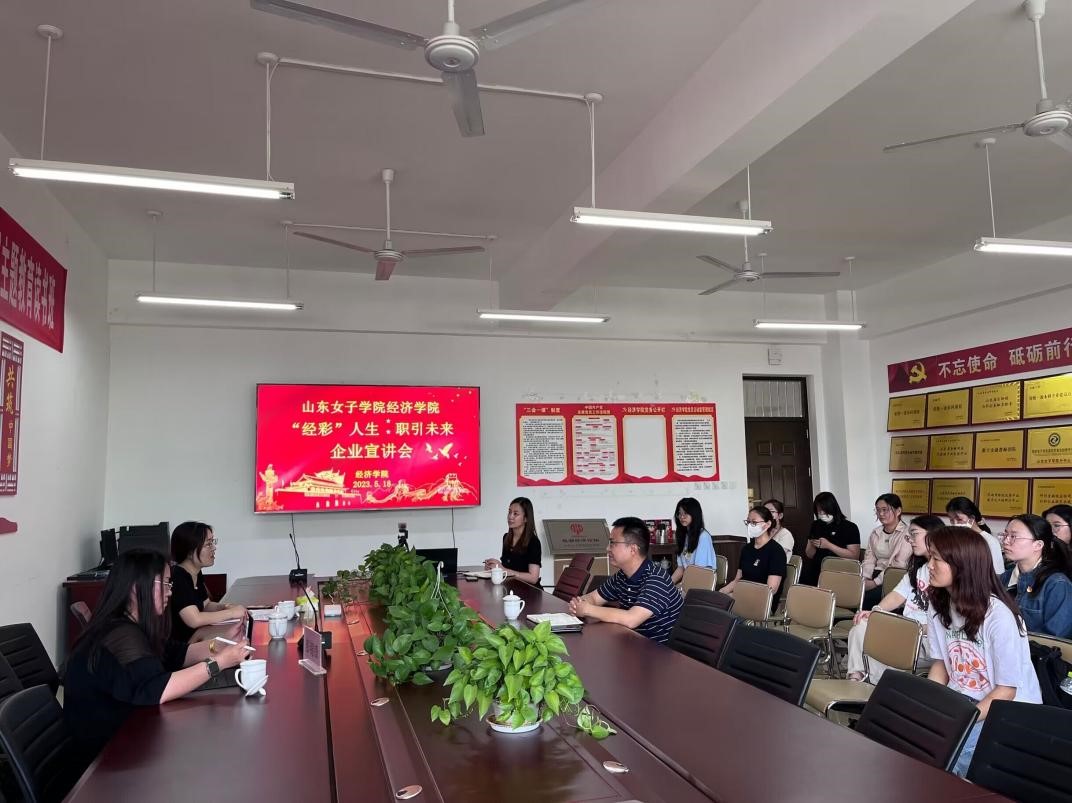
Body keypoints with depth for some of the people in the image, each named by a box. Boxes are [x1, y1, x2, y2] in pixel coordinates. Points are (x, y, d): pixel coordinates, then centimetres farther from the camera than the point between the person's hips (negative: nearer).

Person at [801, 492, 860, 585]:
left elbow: (855, 556, -6)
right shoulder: (816, 526, 17)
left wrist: (829, 545, -12)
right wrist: (813, 546, -1)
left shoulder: (850, 527, 3)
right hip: (815, 570, 4)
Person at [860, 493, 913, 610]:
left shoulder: (907, 534, -7)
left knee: (866, 596, -30)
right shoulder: (875, 533, 14)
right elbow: (869, 560, 11)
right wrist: (865, 579, -7)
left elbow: (899, 565, -14)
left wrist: (876, 582, -16)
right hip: (877, 574, 5)